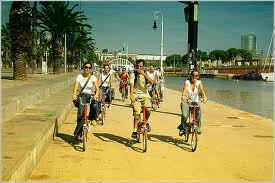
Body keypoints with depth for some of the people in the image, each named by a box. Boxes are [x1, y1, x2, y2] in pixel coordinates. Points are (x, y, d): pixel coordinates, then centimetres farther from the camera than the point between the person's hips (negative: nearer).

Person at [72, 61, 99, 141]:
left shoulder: (93, 77, -3)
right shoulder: (79, 76, -3)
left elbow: (97, 88, -16)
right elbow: (75, 87, -15)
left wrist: (96, 95, -37)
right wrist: (74, 95, -35)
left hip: (91, 95, 0)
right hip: (82, 95, 0)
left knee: (94, 106, -34)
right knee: (80, 114, -18)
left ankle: (92, 118, -1)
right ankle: (78, 134, -6)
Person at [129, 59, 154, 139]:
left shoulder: (146, 73, 5)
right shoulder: (133, 74, -2)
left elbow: (152, 82, -13)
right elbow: (131, 85, -14)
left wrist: (144, 74, -21)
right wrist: (131, 95, -29)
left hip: (145, 95, 2)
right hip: (136, 95, -2)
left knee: (148, 109, -24)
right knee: (137, 112, -18)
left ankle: (146, 121, 7)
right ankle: (135, 130, -5)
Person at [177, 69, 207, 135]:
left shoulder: (199, 83, -5)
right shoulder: (187, 82, -8)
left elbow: (202, 90, -21)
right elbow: (184, 90, -25)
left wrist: (205, 97, -41)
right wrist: (183, 96, -47)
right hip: (186, 102, -1)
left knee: (198, 113, -27)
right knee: (184, 115, -24)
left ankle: (198, 128, -9)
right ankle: (182, 128, 1)